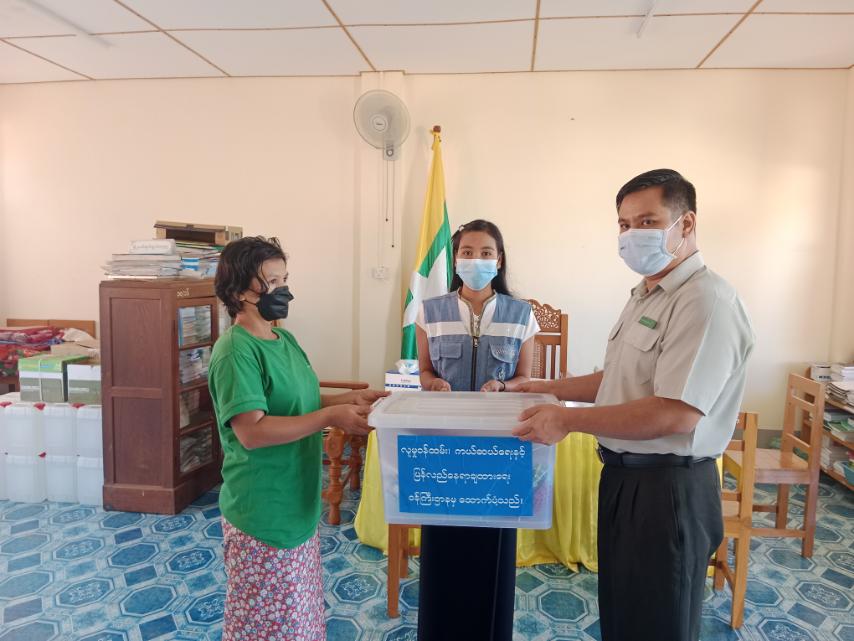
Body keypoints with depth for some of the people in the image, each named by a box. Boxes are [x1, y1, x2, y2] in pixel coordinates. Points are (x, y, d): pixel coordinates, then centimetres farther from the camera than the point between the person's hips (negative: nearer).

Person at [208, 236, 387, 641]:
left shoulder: (284, 339, 7)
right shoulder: (235, 351, -21)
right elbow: (252, 431, -27)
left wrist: (348, 399, -1)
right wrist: (331, 417, -29)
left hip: (296, 504, 9)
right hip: (263, 513, -8)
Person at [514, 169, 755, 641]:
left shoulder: (705, 301, -20)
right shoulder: (645, 296, 11)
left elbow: (676, 413, -28)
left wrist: (567, 419, -24)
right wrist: (545, 388, 13)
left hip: (669, 489, -9)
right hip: (624, 477, 9)